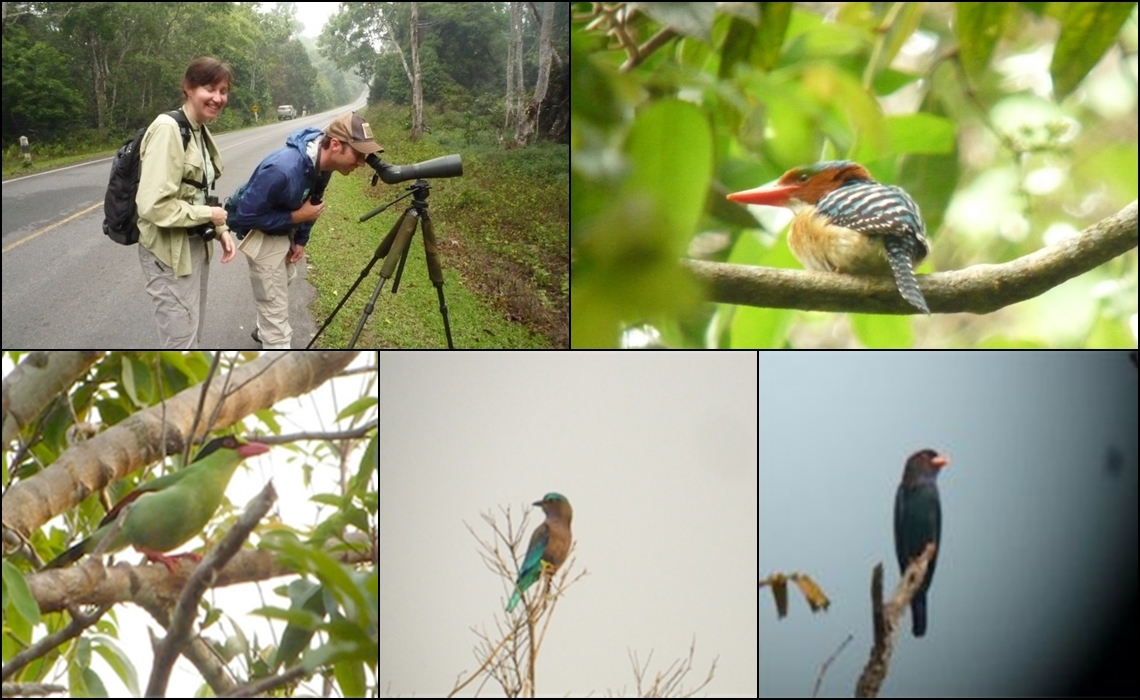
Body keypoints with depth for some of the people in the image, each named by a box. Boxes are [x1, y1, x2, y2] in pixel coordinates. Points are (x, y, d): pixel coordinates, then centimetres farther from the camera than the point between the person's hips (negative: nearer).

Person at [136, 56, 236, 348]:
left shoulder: (201, 131, 8)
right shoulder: (168, 129, -21)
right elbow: (153, 205, -28)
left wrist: (221, 229, 4)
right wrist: (208, 215, -17)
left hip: (196, 246, 9)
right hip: (170, 253, -9)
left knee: (192, 338, 17)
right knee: (182, 344, -5)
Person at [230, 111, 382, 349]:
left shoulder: (321, 162, -15)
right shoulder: (283, 169, -40)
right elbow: (246, 215, -32)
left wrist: (301, 239, 1)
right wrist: (296, 217, -28)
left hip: (285, 230, 9)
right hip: (261, 234, -9)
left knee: (284, 280, 31)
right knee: (275, 307, -7)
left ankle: (263, 331, 56)